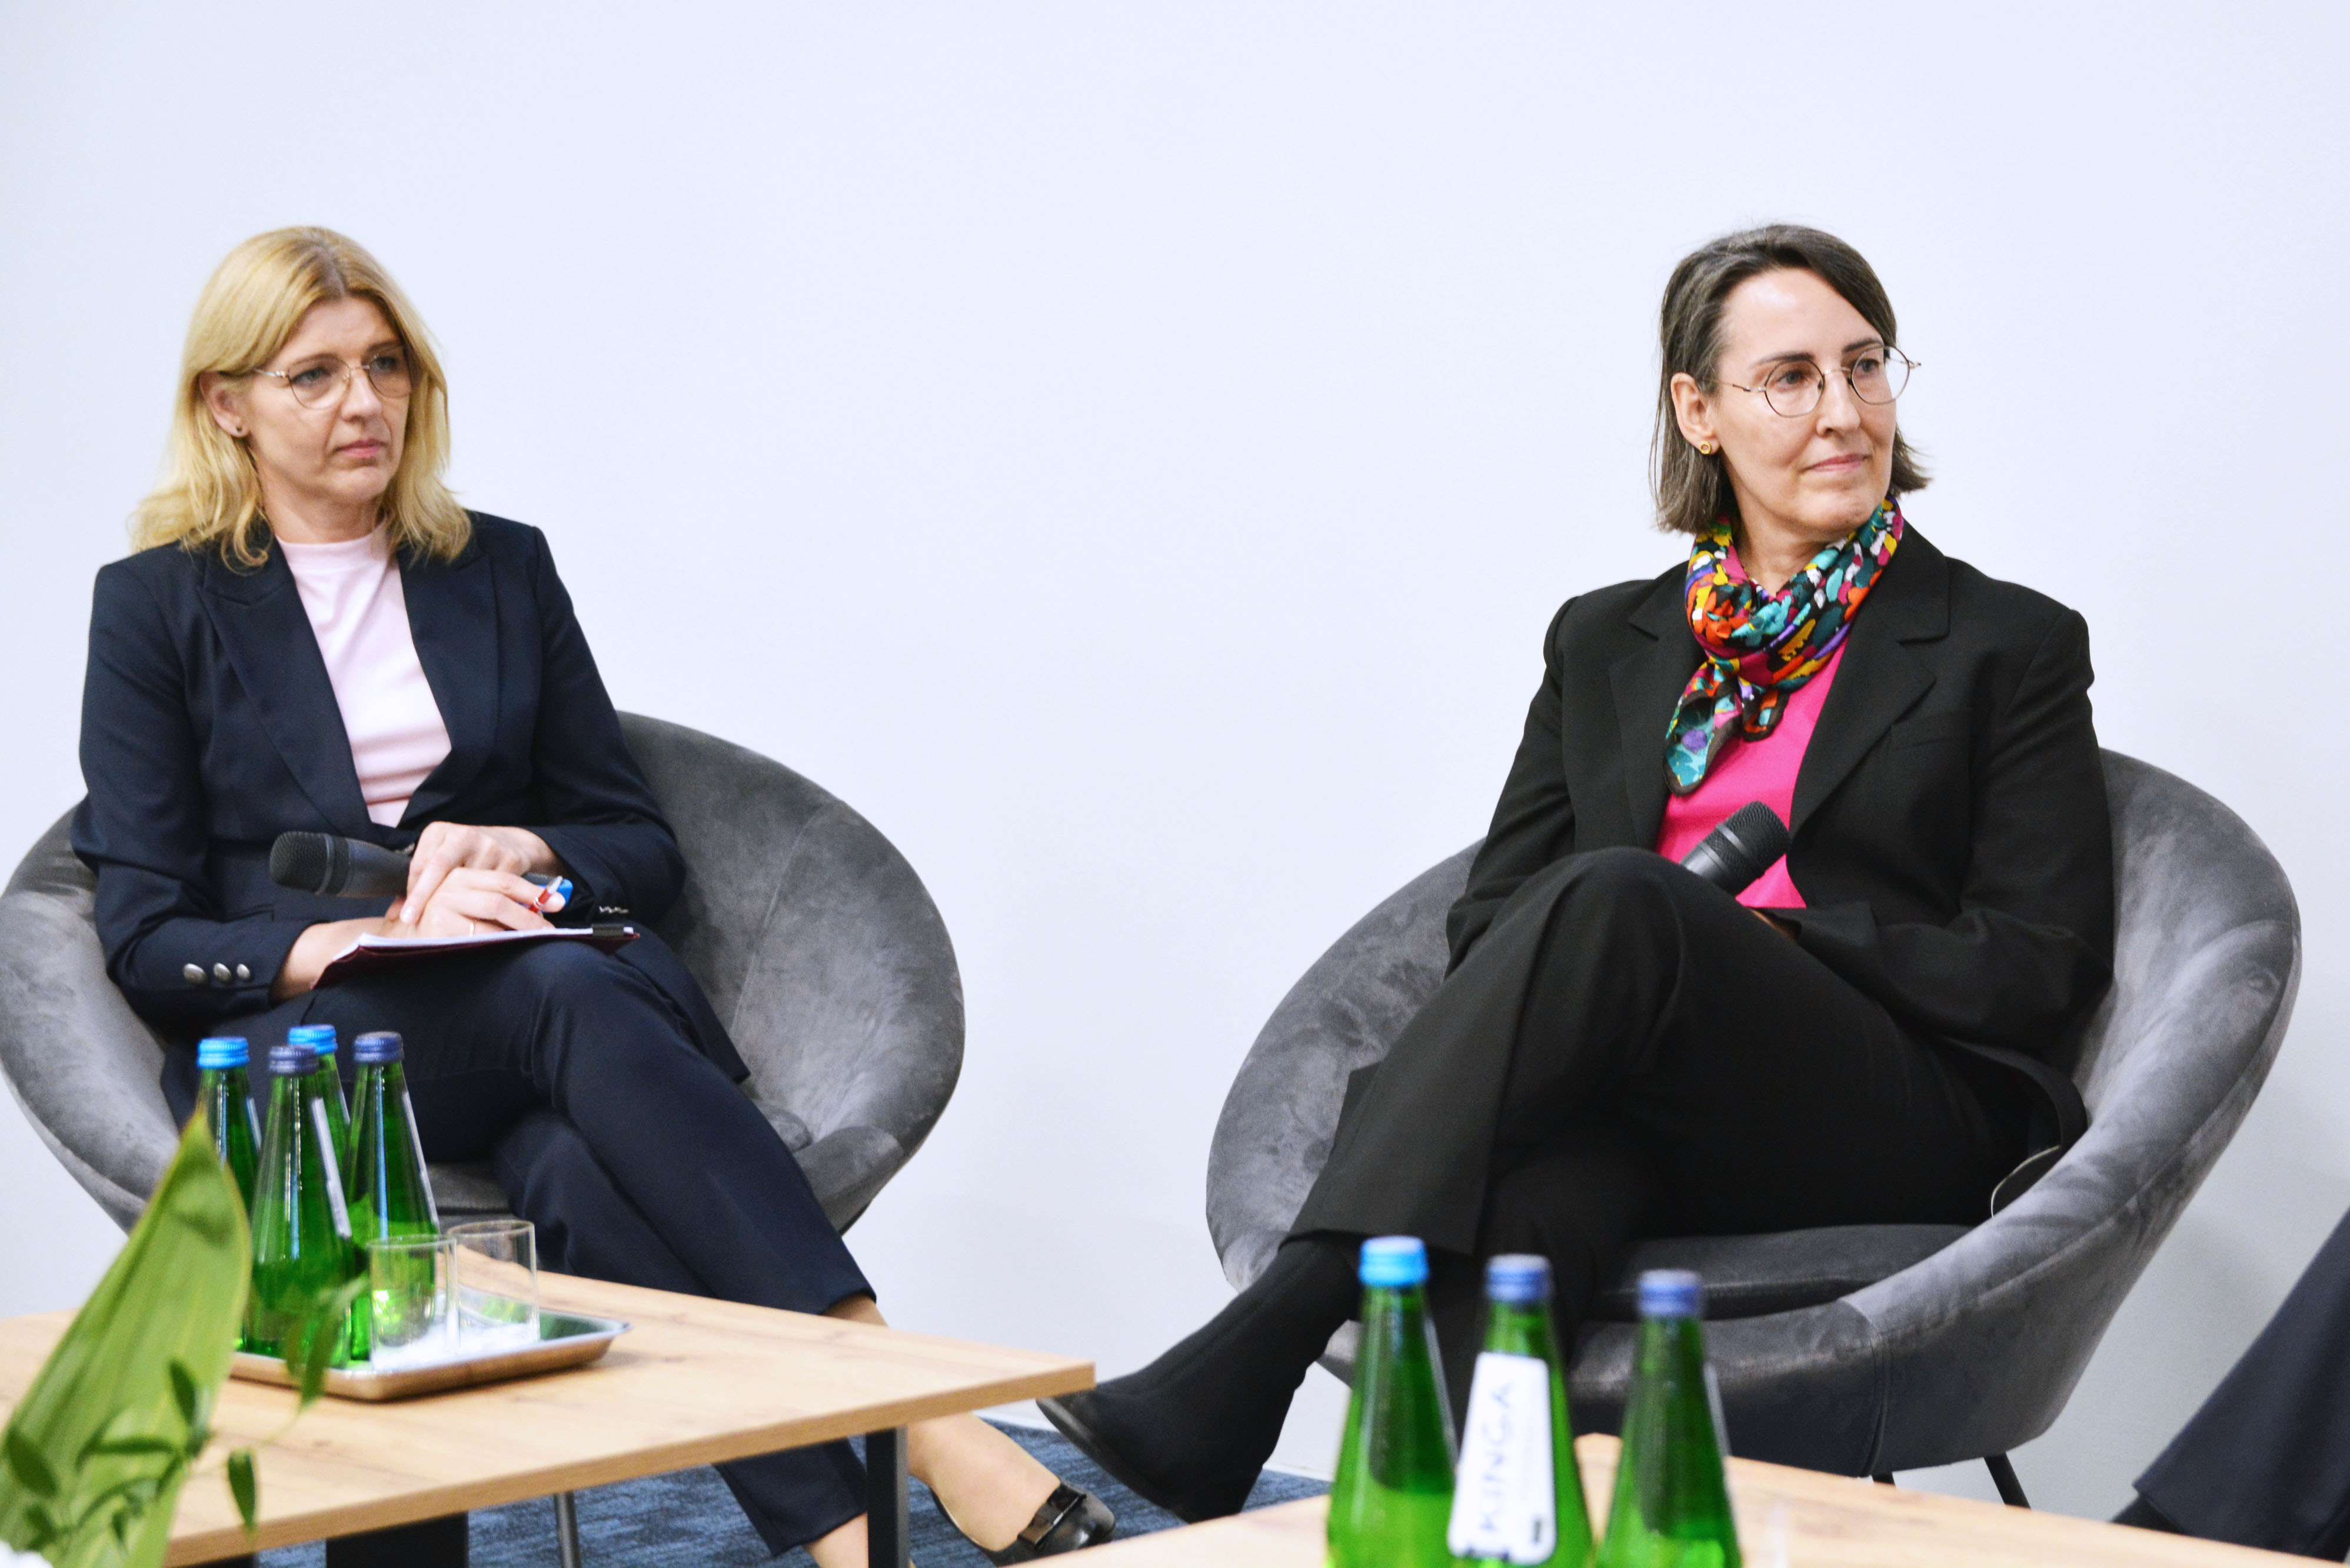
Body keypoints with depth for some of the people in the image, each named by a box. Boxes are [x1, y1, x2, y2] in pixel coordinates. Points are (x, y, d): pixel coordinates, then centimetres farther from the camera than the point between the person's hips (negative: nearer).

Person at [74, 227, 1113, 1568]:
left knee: (583, 1169, -36)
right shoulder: (158, 610, 8)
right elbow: (149, 939, 1)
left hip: (534, 1009, 3)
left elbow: (647, 851, 18)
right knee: (565, 991, -37)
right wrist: (373, 936, -17)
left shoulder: (502, 570, 18)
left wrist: (524, 852, -5)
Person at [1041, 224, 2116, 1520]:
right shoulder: (1606, 644, 23)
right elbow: (1491, 911, 17)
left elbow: (2046, 965, 4)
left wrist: (1769, 939, -9)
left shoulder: (2010, 647, 12)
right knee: (1534, 1175, -38)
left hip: (1899, 1139, -3)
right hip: (1631, 1098, 3)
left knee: (1614, 900, -34)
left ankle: (1244, 1358, -44)